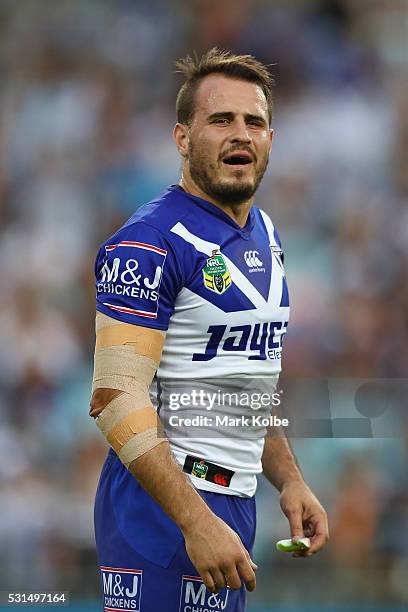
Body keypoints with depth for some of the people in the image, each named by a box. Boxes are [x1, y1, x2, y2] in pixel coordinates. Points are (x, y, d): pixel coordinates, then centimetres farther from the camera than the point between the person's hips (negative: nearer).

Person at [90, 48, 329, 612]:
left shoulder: (265, 237, 13)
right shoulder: (151, 243, -15)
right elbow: (117, 398, -22)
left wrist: (289, 480, 15)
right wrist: (198, 522, -27)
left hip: (237, 500, 8)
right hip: (163, 504, -8)